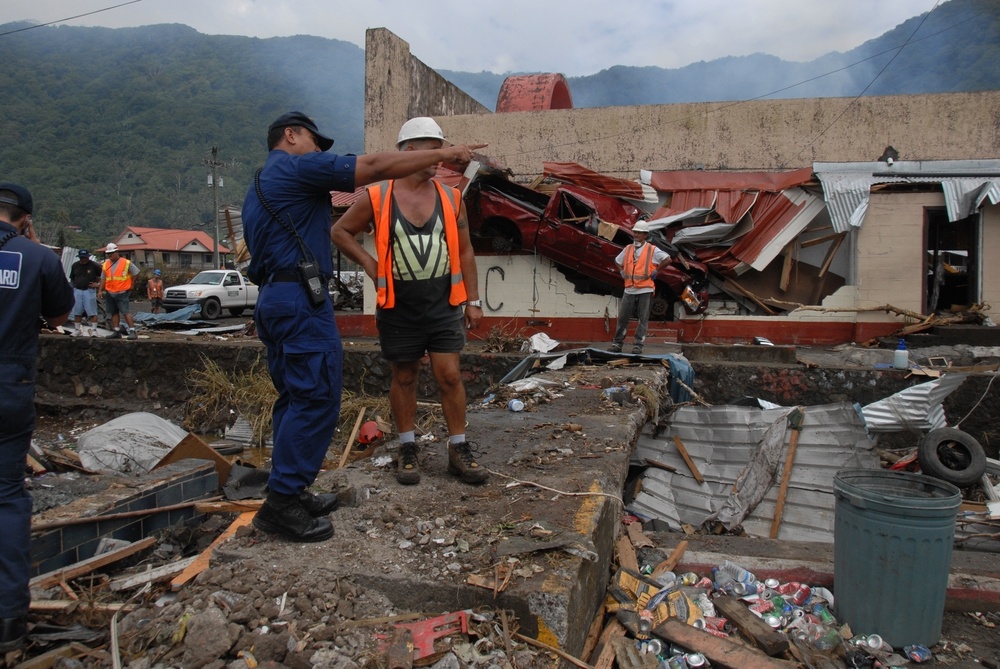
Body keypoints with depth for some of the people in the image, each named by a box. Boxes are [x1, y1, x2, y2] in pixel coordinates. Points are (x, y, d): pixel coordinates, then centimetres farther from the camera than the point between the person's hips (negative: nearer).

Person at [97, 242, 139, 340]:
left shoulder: (126, 263, -5)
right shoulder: (106, 264, 11)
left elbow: (136, 273, 1)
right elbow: (103, 279, 14)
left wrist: (131, 286, 2)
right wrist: (100, 290, 7)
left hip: (122, 293, -6)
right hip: (109, 293, 6)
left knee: (125, 312, -12)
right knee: (114, 313, 9)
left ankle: (132, 331, -14)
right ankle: (116, 332, 14)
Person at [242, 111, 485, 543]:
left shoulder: (258, 188, 25)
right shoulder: (298, 167, -5)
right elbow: (375, 166, -12)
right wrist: (444, 154, -8)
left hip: (272, 298, 10)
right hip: (301, 299, -10)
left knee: (295, 398, 12)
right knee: (316, 398, -9)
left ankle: (288, 492, 17)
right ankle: (282, 503, -7)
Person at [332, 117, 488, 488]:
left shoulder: (450, 198, 2)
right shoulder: (377, 198, -5)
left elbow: (464, 251, 7)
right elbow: (341, 231, 7)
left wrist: (473, 300, 5)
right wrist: (369, 263, -4)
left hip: (443, 305, 1)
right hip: (399, 307, -1)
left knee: (450, 375, -1)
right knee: (404, 377, 10)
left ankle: (459, 450, 11)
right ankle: (407, 450, 24)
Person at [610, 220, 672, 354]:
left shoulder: (652, 250, -1)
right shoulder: (628, 249, 13)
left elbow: (667, 259, -8)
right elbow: (617, 261, 29)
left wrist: (656, 271, -7)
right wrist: (622, 272, 14)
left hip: (645, 290, -4)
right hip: (629, 289, 4)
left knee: (643, 318, 0)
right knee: (622, 317, 4)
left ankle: (638, 345, 5)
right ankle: (617, 342, 12)